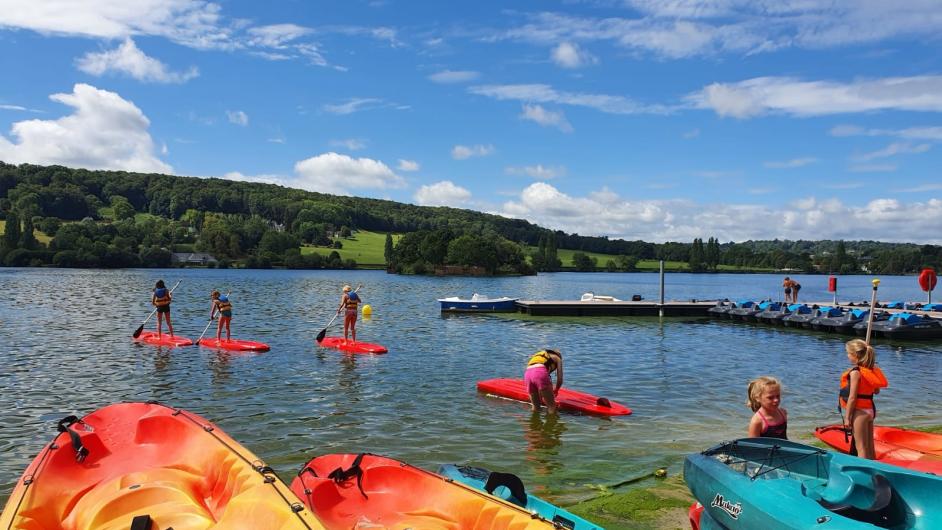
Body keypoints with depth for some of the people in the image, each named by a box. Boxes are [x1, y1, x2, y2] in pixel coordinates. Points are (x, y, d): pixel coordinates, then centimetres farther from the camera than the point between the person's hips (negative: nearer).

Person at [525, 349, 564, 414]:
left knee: (535, 406, 21)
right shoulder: (557, 358, 26)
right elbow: (560, 380, 19)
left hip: (527, 374, 6)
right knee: (551, 406, 5)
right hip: (540, 373, -6)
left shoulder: (539, 356, 41)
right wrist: (555, 390, 39)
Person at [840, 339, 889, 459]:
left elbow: (852, 397, -18)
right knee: (869, 447, 16)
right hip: (870, 410, 8)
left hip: (860, 412, -8)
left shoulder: (855, 372, -17)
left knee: (861, 448, -2)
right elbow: (876, 391, 17)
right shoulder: (871, 369, 6)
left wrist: (847, 417, -13)